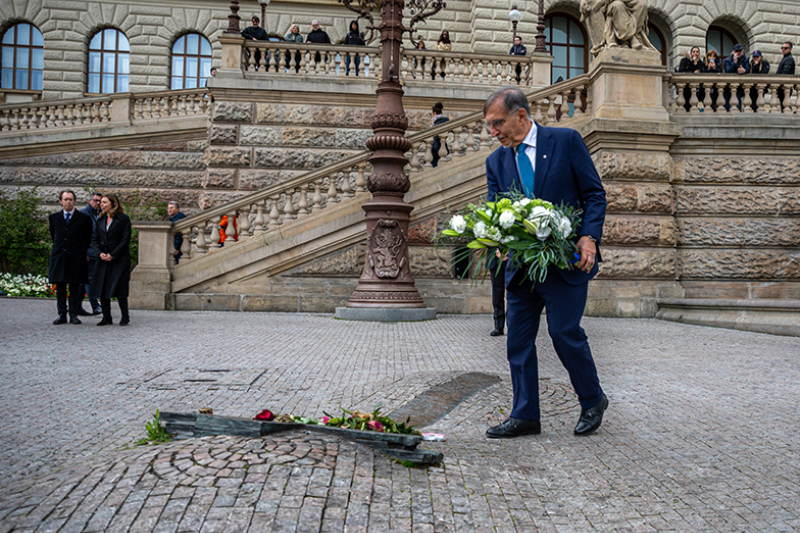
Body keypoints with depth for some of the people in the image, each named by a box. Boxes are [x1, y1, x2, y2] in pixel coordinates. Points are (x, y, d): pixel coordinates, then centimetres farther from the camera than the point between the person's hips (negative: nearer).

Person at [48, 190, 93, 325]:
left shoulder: (84, 218, 1)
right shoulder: (54, 218, 11)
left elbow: (88, 238, 10)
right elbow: (53, 236, 22)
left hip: (76, 258, -3)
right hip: (59, 257, 3)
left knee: (75, 287, 0)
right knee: (60, 287, 4)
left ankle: (73, 315, 6)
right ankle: (62, 315, 10)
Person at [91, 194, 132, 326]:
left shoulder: (123, 219, -4)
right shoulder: (100, 221, 13)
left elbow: (125, 240, -8)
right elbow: (95, 239, 11)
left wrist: (112, 255, -13)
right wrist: (100, 253, -7)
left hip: (120, 259, -5)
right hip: (103, 260, 6)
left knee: (119, 288, -5)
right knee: (102, 288, 4)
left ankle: (125, 317, 7)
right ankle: (106, 317, 11)